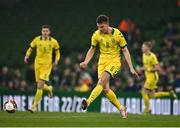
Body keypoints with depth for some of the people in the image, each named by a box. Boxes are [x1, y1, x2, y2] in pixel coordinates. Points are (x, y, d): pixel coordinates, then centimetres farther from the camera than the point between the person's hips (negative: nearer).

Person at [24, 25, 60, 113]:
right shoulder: (37, 40, 1)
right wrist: (27, 56, -5)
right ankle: (49, 88, 46)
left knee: (40, 86, -14)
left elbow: (57, 52, 12)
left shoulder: (53, 42, -2)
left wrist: (56, 60, -6)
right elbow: (30, 48, 13)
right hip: (38, 64, 3)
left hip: (47, 65, -3)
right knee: (40, 86, 8)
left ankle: (34, 107, -11)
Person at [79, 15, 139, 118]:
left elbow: (125, 51, -6)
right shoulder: (96, 35, -3)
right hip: (103, 62, 4)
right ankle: (121, 108, 13)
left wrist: (131, 67, -9)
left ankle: (88, 102, -34)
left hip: (114, 61, -4)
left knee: (101, 81, -26)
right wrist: (85, 62, -7)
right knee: (105, 89, -4)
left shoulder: (117, 34, -13)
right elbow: (92, 50, 10)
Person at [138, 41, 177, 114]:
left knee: (144, 92, -10)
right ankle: (170, 93, 22)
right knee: (152, 96, 11)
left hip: (152, 77, -9)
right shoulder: (144, 55, 9)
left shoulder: (152, 56, -17)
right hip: (148, 77, 9)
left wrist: (148, 69, -22)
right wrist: (141, 69, 5)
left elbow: (158, 68, -18)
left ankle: (147, 109, 0)